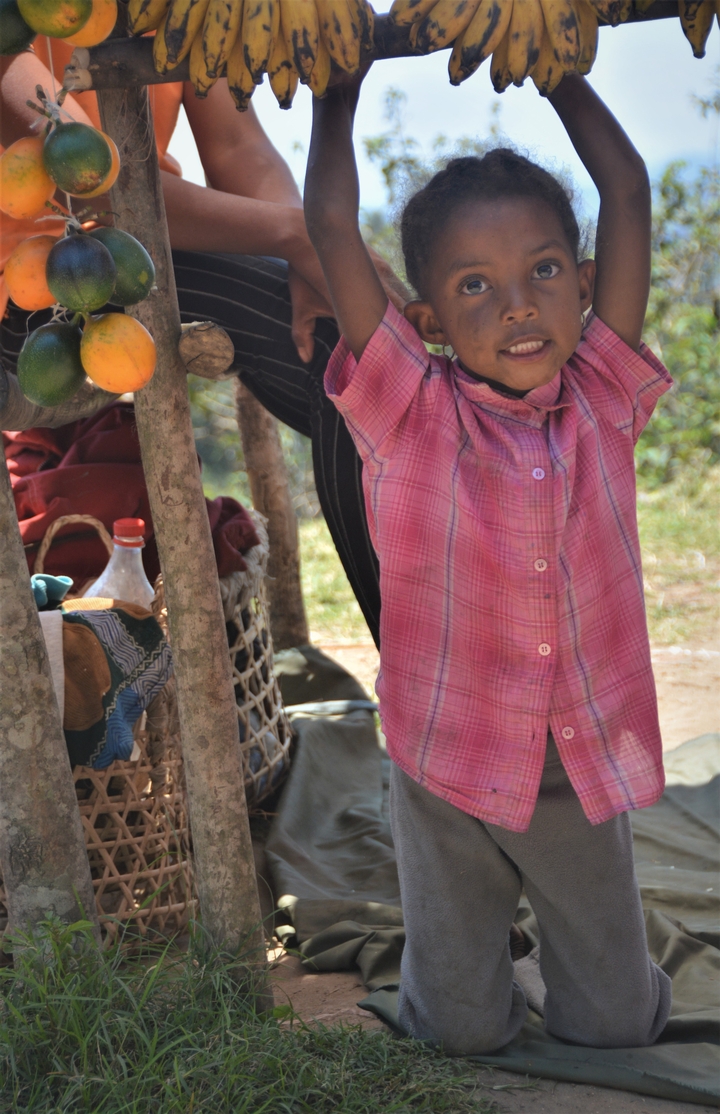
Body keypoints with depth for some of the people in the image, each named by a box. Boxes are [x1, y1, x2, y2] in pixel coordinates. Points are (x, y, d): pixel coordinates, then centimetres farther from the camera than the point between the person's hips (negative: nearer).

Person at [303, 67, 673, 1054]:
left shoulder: (603, 399, -8)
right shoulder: (410, 416, -14)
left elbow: (627, 189, -8)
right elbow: (330, 220, -19)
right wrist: (340, 85, -7)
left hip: (588, 772, 2)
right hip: (449, 777, -1)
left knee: (616, 1024, 17)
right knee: (461, 1029, 15)